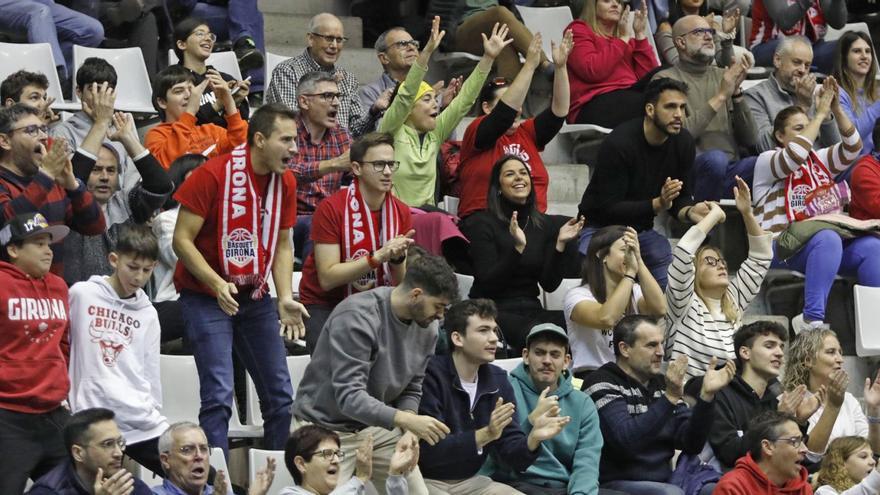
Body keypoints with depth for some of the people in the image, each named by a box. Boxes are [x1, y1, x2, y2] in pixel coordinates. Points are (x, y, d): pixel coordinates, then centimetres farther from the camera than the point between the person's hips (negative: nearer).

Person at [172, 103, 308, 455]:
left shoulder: (285, 182, 3)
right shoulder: (214, 174, -16)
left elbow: (282, 245, 11)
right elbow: (182, 240, -14)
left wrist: (285, 299, -4)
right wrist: (218, 285, -26)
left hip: (255, 297, 6)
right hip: (206, 295, -6)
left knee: (280, 396, 6)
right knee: (219, 396, -15)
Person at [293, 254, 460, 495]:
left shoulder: (426, 327, -2)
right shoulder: (357, 317, -25)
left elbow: (411, 389, 5)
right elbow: (349, 396, -31)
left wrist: (409, 434, -15)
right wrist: (407, 420, -40)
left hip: (379, 426, 6)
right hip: (327, 428, -6)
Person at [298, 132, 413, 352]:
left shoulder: (401, 212, -1)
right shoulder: (331, 208, -15)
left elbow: (403, 284, 1)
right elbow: (327, 278, -20)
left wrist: (398, 259, -21)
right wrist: (377, 257, -27)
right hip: (325, 306, -4)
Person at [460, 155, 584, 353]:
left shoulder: (545, 225, 11)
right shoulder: (482, 224, -3)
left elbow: (549, 284, 5)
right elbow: (487, 282, -13)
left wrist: (560, 244, -8)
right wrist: (518, 247, -24)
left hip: (531, 308, 5)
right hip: (494, 311, -5)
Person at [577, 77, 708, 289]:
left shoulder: (683, 142, -5)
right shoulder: (618, 143, -24)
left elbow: (680, 199, 4)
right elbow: (609, 208, -24)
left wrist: (690, 212, -22)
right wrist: (658, 204, -37)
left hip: (642, 229, 5)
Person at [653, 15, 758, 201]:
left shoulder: (721, 76, 19)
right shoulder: (665, 79, 4)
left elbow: (749, 140, 11)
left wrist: (736, 93, -2)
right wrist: (721, 96, -10)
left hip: (730, 173, 4)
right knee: (715, 158, -37)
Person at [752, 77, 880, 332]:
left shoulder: (820, 160, 26)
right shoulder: (767, 161, 7)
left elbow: (852, 147, 11)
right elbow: (793, 156, -14)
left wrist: (836, 110, -1)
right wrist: (821, 113, -10)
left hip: (829, 238, 6)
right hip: (784, 247, -6)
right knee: (827, 239, -39)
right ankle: (812, 319, -45)